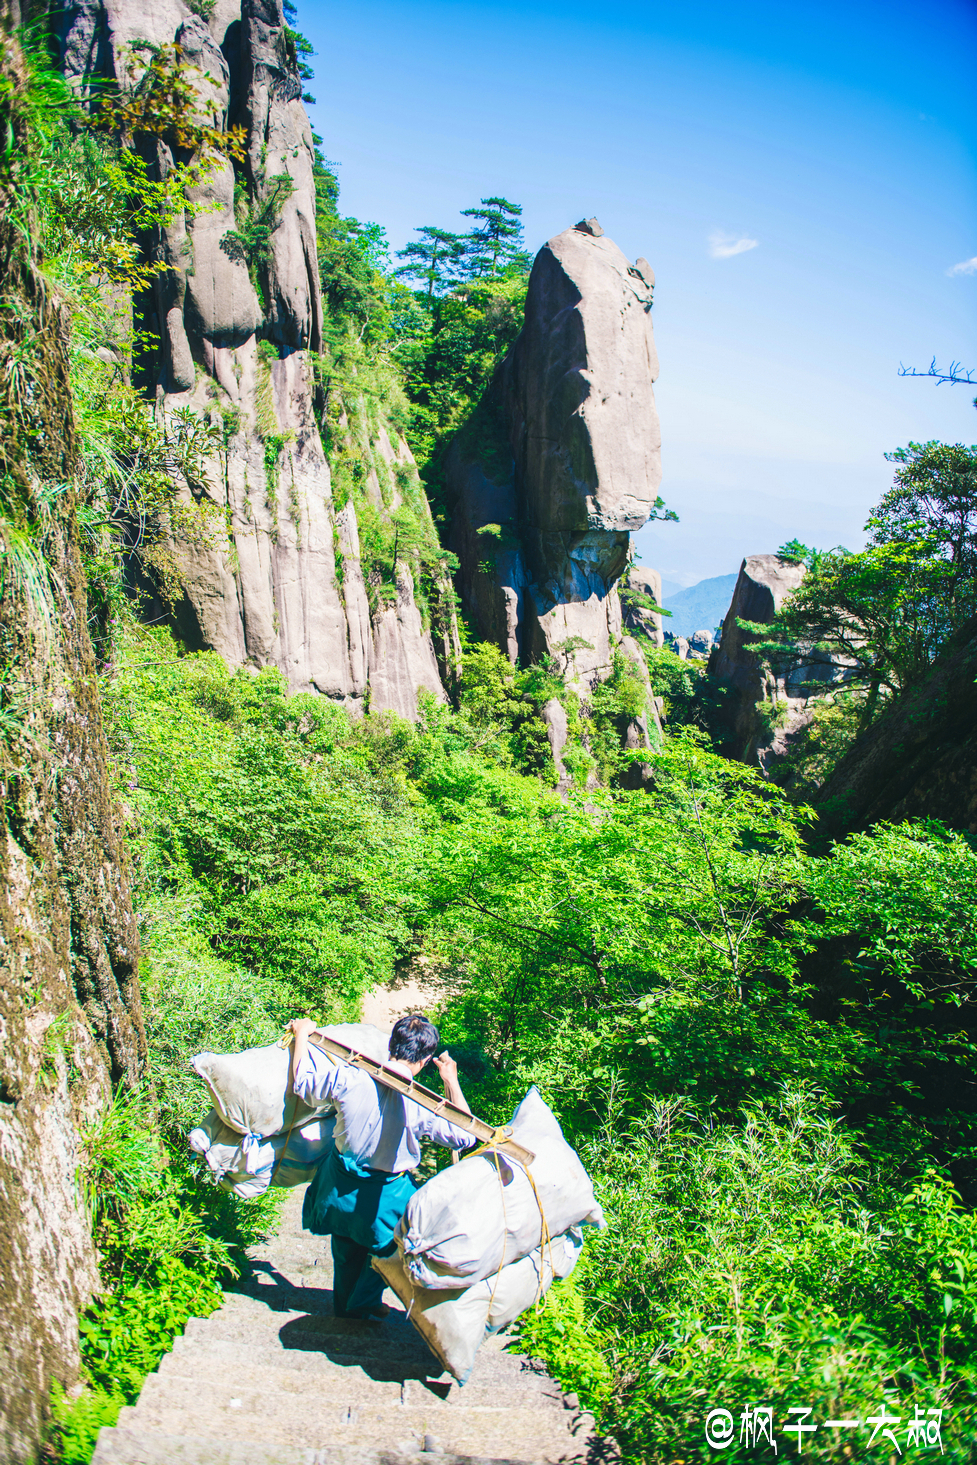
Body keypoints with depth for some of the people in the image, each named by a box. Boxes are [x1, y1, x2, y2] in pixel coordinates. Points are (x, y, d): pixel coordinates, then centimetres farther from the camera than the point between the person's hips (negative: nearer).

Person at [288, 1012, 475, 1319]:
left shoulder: (351, 1079, -23)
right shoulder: (422, 1106, -28)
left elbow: (302, 1081, -6)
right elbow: (465, 1135, -14)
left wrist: (301, 1034, 6)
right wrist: (452, 1082, -10)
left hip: (340, 1185, 4)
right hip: (383, 1197, -3)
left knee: (346, 1248, 30)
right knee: (383, 1249, 29)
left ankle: (345, 1304, 51)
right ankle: (363, 1304, 45)